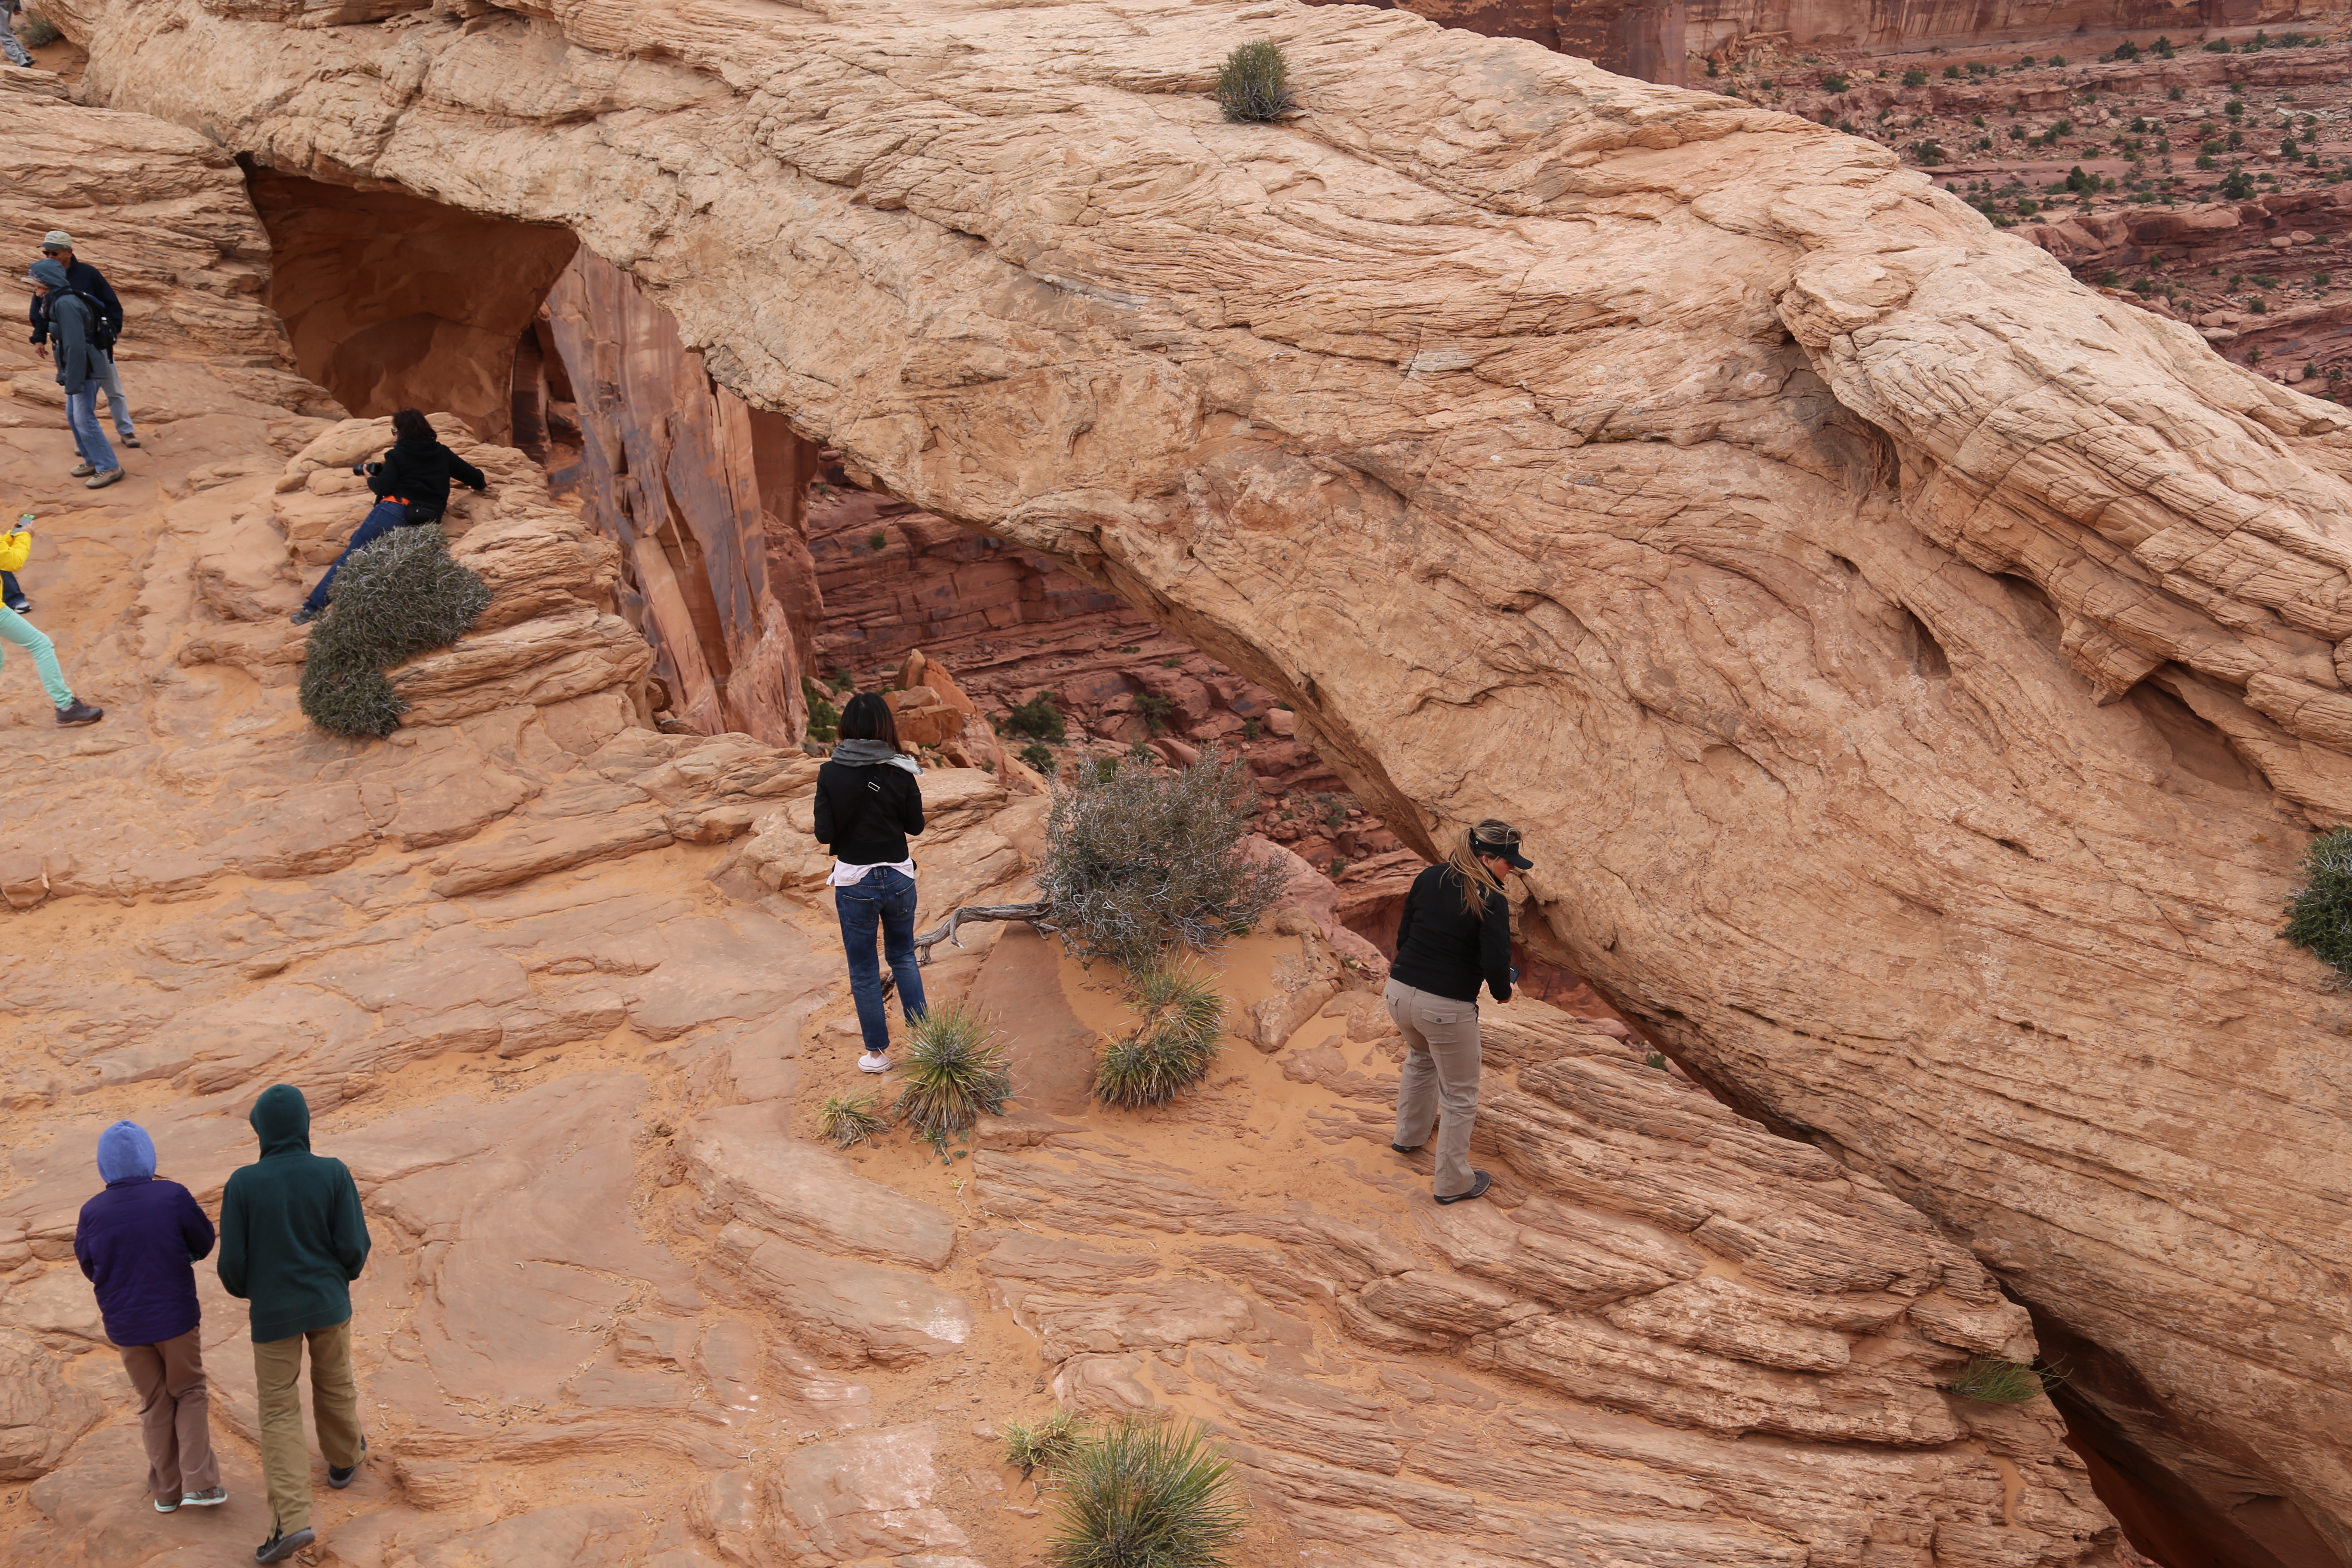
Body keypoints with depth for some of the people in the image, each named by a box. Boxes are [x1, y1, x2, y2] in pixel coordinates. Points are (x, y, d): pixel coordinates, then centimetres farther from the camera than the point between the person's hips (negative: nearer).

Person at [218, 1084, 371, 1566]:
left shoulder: (242, 1183, -17)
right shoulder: (334, 1174, -15)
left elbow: (233, 1260, -12)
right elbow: (354, 1246, -13)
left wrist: (242, 1288, 12)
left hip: (273, 1311, -1)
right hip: (328, 1303, 1)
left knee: (279, 1413, 8)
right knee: (334, 1381, 27)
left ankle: (292, 1521, 0)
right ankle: (343, 1457, 50)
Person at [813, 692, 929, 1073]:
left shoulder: (831, 773, -12)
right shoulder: (901, 772, -9)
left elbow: (824, 834, -11)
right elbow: (916, 825, 1)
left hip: (854, 882, -2)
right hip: (898, 877, 2)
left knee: (864, 970, 12)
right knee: (903, 956, 23)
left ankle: (878, 1052, 20)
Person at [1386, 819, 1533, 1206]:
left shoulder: (1428, 879, 3)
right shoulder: (1491, 901, -16)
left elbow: (1404, 935, 10)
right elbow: (1496, 963, -20)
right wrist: (1503, 992, 2)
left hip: (1400, 993, 7)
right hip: (1446, 1009, -7)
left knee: (1421, 1058, 37)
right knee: (1460, 1095, 13)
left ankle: (1410, 1136, 54)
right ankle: (1453, 1184, 25)